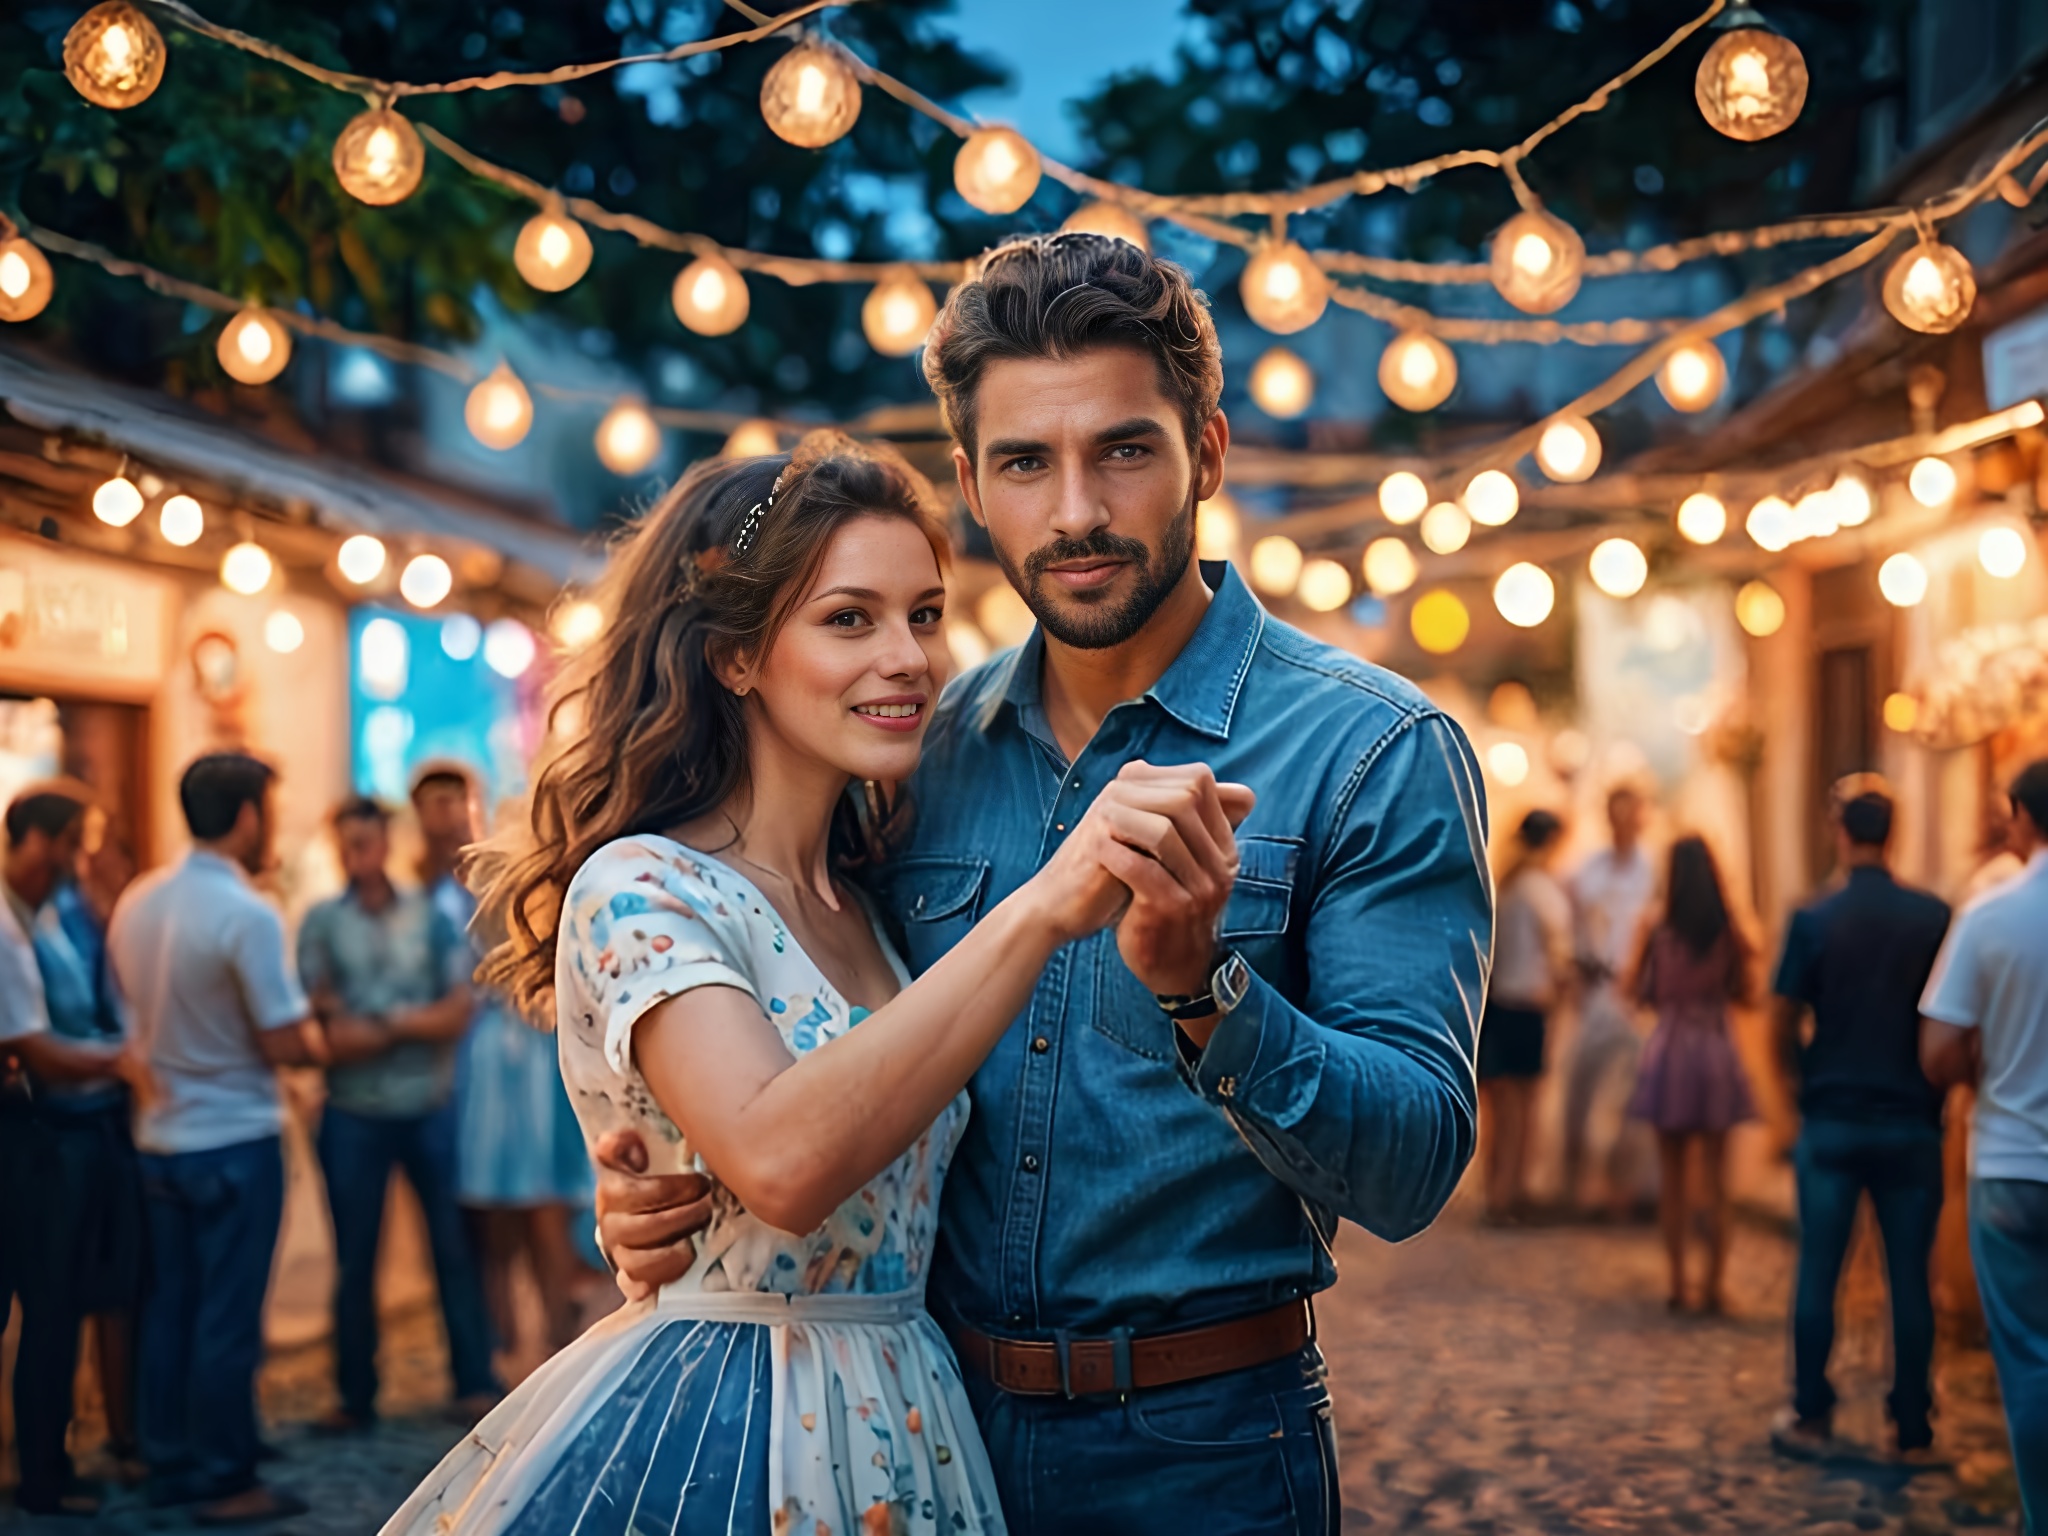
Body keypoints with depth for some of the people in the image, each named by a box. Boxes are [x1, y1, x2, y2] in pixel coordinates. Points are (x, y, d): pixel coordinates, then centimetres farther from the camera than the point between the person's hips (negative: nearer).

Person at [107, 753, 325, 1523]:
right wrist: (324, 1043, 1)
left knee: (168, 1308, 14)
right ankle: (226, 1481, 9)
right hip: (235, 1139, -7)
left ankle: (168, 1464, 24)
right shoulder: (248, 916, -19)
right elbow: (285, 1042, -18)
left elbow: (135, 1008, 13)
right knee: (228, 1318, 1)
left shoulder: (136, 902, 3)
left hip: (161, 1136, 7)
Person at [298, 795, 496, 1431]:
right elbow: (321, 1025, -3)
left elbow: (457, 1012, -1)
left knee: (453, 1245, 2)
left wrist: (380, 1026, -10)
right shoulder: (322, 921, 4)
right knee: (354, 1257, 6)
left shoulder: (430, 915, 6)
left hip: (429, 1107, 0)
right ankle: (356, 1396, 16)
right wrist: (415, 1024, -8)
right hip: (353, 1111, 0)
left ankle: (474, 1383, 11)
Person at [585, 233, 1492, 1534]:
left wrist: (1203, 990, -33)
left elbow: (1413, 1168, -18)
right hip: (932, 1427, 4)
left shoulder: (1378, 754, -11)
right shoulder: (925, 747, 3)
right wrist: (665, 1199, -5)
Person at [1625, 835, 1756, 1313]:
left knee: (1671, 1174, 10)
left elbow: (1643, 993, -1)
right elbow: (1741, 992, 3)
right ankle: (1713, 1285, 3)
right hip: (1715, 1051, 0)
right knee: (1715, 1175, 6)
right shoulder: (1730, 935, -5)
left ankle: (1677, 1282, 10)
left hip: (1669, 1050, 0)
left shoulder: (1659, 934, -7)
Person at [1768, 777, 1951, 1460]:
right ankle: (1912, 1426, 12)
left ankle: (1811, 1417, 13)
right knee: (1910, 1278, 7)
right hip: (1912, 1122, 1)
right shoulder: (1935, 918, -5)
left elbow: (1783, 1022, -3)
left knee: (1818, 1272, 8)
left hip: (1832, 1119, -1)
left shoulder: (1814, 919, -7)